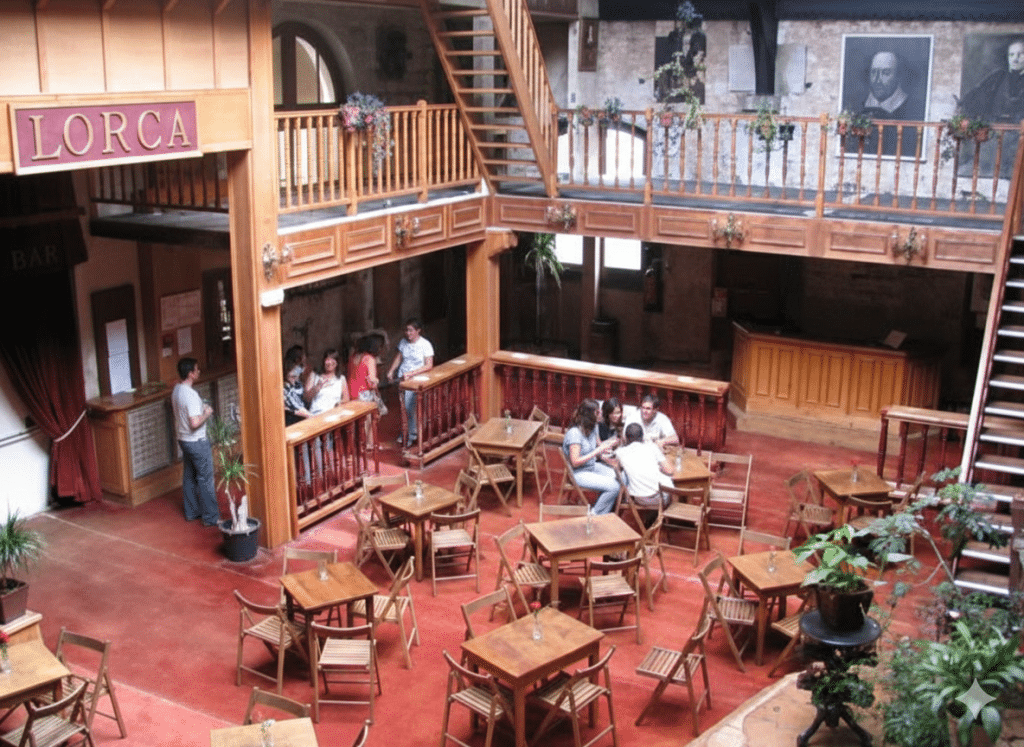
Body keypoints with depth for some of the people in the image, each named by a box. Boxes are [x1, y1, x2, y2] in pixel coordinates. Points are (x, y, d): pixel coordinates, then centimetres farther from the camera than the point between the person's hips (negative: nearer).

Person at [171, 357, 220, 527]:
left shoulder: (176, 390, 4)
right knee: (205, 479, -1)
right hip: (197, 442, -9)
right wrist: (207, 413, -13)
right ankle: (211, 517, 4)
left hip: (183, 440, 9)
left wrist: (201, 408, 11)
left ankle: (191, 512, 28)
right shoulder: (191, 394, -26)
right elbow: (195, 423, -29)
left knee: (189, 476, 18)